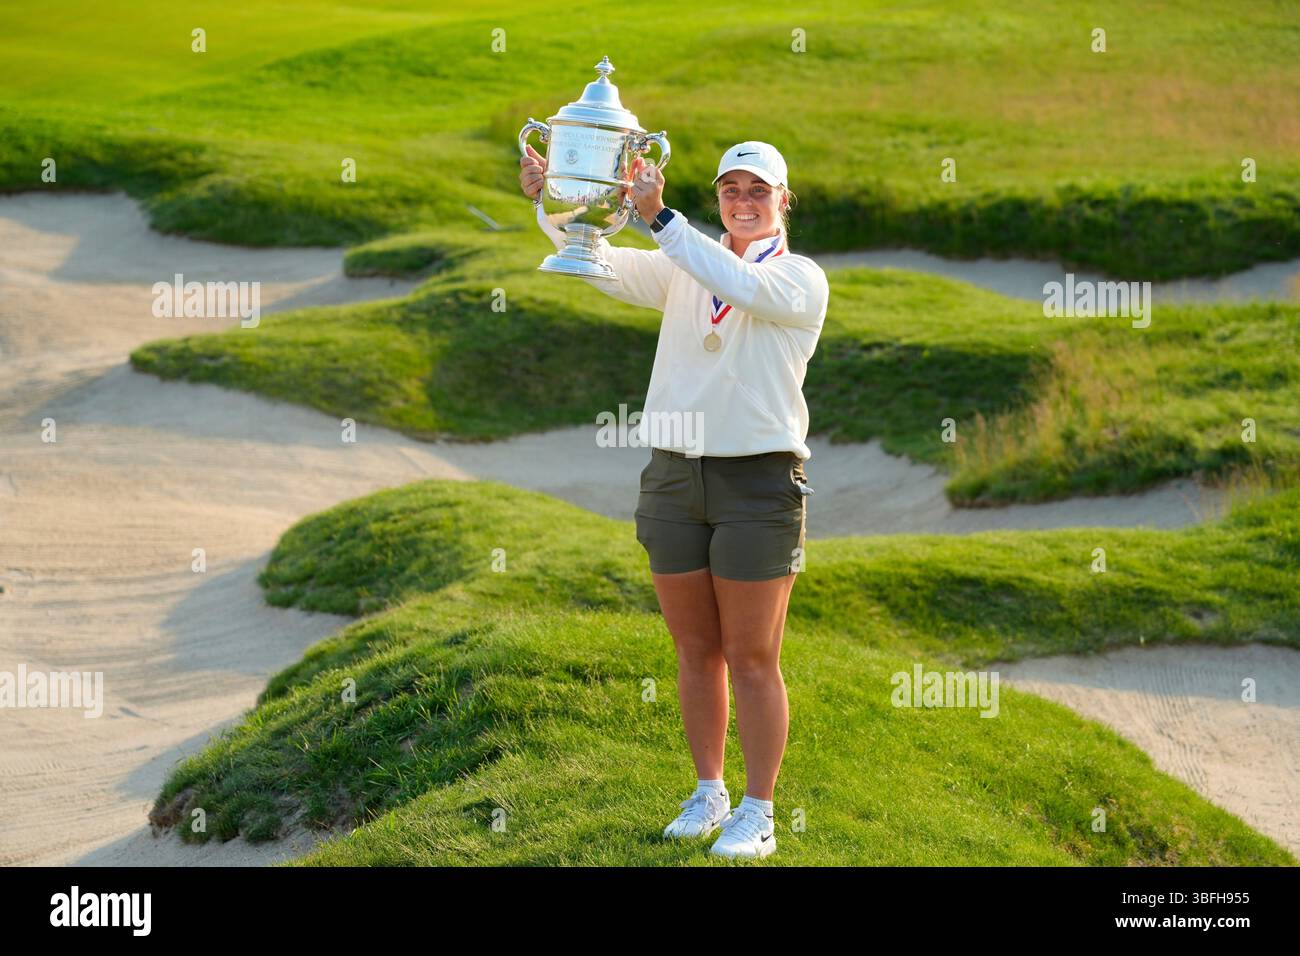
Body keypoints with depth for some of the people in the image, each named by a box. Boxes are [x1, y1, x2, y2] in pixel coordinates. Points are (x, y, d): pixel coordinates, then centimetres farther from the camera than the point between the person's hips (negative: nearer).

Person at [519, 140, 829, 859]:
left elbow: (741, 286, -24)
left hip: (759, 482, -4)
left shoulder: (801, 279, -3)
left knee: (751, 659, 0)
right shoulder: (683, 271, 10)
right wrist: (550, 203, -20)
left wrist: (659, 216, -30)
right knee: (696, 651, 11)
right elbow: (602, 266, -3)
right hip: (674, 476, 5)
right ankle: (709, 793, 24)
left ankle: (758, 814, 9)